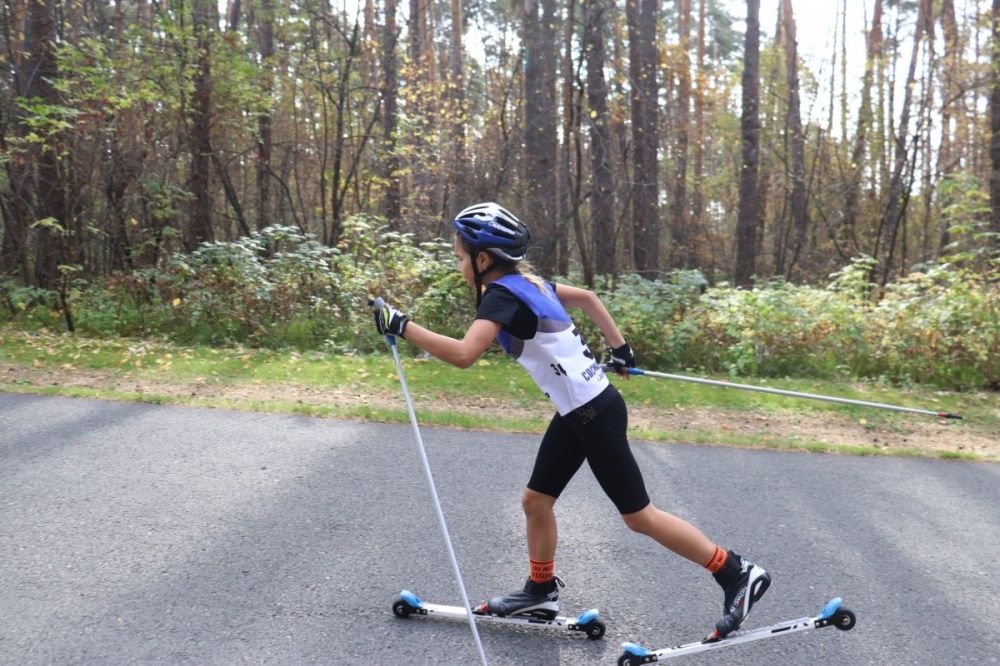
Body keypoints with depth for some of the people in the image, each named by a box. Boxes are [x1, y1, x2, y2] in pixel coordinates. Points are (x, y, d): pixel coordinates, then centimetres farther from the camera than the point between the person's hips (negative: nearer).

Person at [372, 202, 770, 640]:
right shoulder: (526, 282, 8)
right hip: (578, 411, 9)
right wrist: (620, 348, 28)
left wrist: (401, 326, -28)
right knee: (535, 500, 14)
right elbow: (587, 297, 21)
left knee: (639, 516, 2)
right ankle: (541, 591, 31)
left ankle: (738, 576, 13)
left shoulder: (502, 295, -20)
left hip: (596, 413, -9)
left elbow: (463, 355, -36)